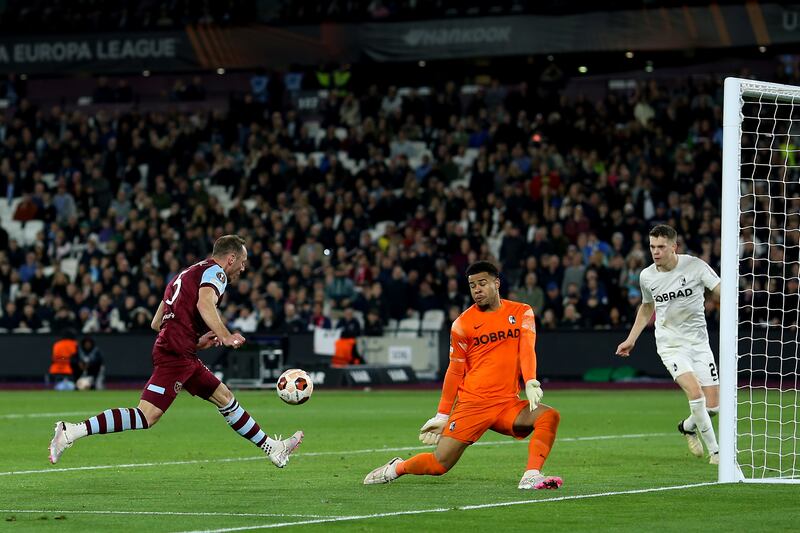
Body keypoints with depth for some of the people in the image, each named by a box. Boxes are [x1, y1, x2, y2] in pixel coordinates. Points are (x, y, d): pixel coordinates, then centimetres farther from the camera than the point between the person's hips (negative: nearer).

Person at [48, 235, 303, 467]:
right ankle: (72, 431, -22)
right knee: (147, 417, -18)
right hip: (176, 354, -11)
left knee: (224, 398, 18)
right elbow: (205, 304, -23)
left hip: (184, 356, 11)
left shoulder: (188, 274, 27)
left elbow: (156, 323, 26)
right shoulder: (215, 271, 0)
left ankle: (271, 448, 28)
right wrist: (225, 337, -30)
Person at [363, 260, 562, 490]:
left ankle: (531, 477, -31)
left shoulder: (522, 312, 5)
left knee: (549, 416, -25)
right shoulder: (463, 323, 2)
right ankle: (396, 468, 22)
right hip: (472, 403, -2)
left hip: (507, 403, 2)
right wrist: (442, 416, 7)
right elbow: (455, 371, 7)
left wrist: (531, 383, -27)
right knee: (439, 464, -7)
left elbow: (527, 349, -8)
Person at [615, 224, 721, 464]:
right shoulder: (647, 276, 1)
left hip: (698, 342, 0)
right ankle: (714, 451, -9)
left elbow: (721, 291, -13)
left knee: (712, 405, -1)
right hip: (670, 344, 0)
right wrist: (631, 339, 19)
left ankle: (688, 427, 33)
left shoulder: (695, 266, -9)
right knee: (695, 393, -23)